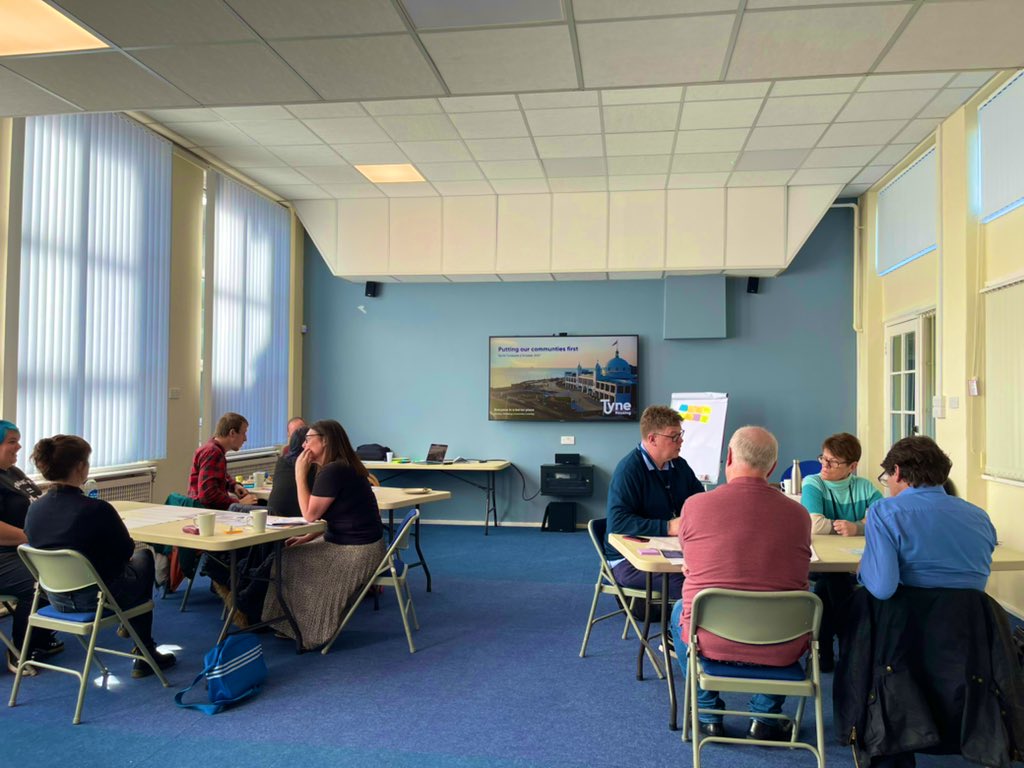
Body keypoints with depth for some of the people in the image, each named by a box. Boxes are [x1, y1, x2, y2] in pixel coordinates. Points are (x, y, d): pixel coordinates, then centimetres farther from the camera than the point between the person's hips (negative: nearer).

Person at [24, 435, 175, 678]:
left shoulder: (34, 510, -8)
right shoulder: (97, 509, -26)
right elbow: (126, 550, -12)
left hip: (57, 598, 6)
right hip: (97, 598, -6)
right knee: (144, 557, 25)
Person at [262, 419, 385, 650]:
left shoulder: (333, 471, -20)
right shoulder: (340, 467, 12)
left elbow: (310, 514, -15)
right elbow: (327, 517, 14)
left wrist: (300, 474, -11)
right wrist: (306, 538, 4)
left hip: (356, 552, -10)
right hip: (352, 544, 10)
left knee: (290, 564, 0)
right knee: (286, 555, 15)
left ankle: (308, 632, 17)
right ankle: (295, 625, 21)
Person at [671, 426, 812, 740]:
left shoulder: (695, 505, -10)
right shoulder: (799, 514, -5)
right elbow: (792, 573, 11)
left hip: (711, 640, -1)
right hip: (781, 648, 2)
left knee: (680, 610, 31)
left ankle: (708, 715, 31)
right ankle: (764, 717, 32)